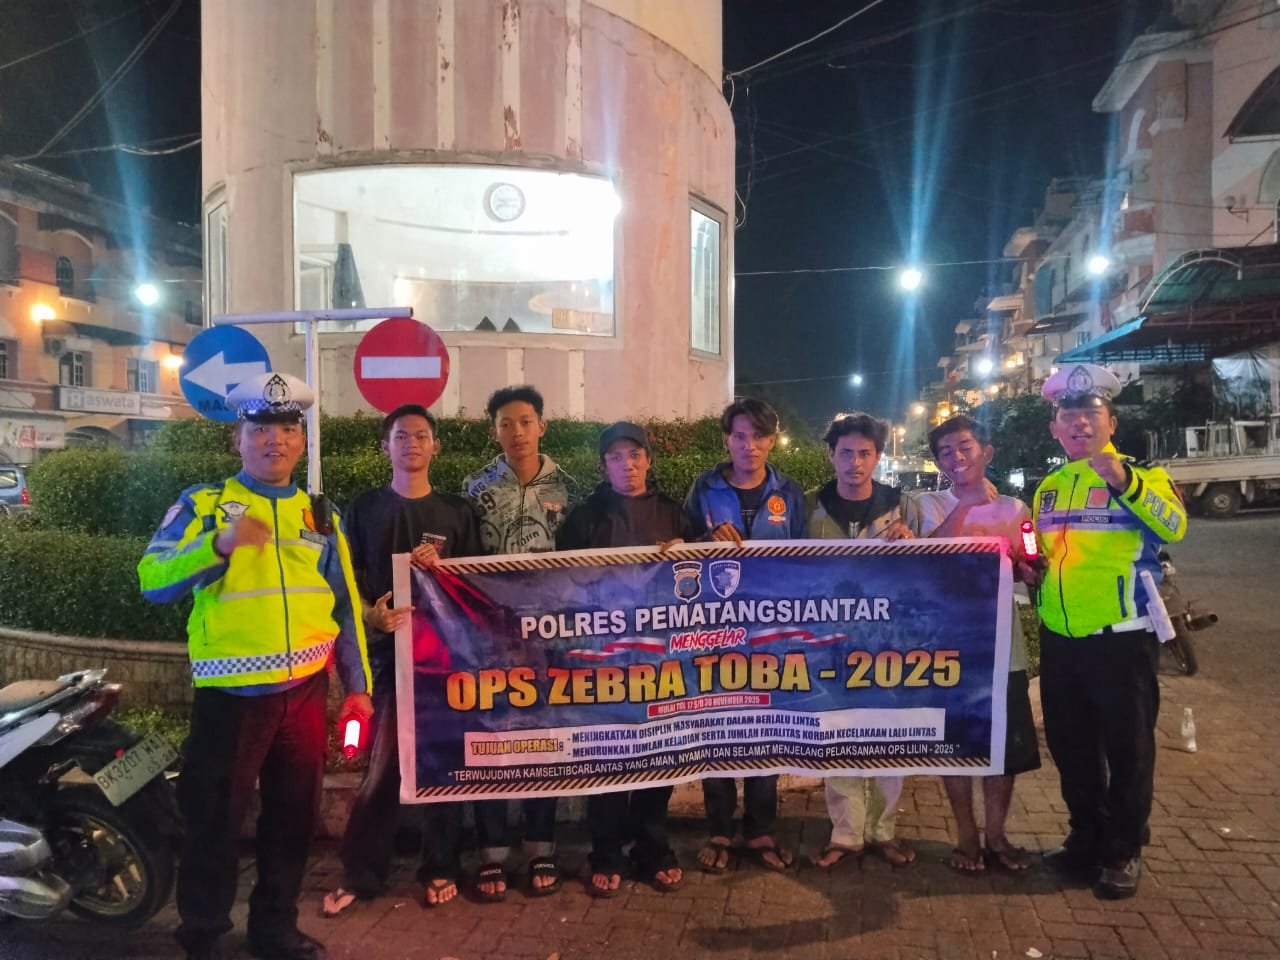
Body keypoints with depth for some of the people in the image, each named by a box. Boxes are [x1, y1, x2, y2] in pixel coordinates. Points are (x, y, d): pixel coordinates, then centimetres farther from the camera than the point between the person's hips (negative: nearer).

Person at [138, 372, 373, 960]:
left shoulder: (320, 515, 9)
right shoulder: (202, 504, -1)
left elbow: (345, 606, 10)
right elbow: (153, 582, -13)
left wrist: (358, 686, 7)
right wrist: (220, 544, -29)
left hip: (305, 691, 4)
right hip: (230, 694, -3)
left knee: (293, 817, 14)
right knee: (215, 821, 6)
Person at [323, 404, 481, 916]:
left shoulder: (457, 511, 8)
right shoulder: (365, 508, 8)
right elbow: (349, 579, 4)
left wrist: (442, 566, -10)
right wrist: (371, 613, -14)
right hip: (386, 647, 0)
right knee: (381, 763, -1)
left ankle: (441, 868, 18)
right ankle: (361, 874, 12)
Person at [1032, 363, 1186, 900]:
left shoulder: (1140, 475, -6)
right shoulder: (1049, 487, 10)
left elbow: (1174, 527, -25)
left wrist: (1125, 483, -38)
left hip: (1120, 638, -5)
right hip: (1059, 638, 6)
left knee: (1127, 746, 7)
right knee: (1069, 744, 15)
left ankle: (1124, 852, 24)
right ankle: (1086, 838, 33)